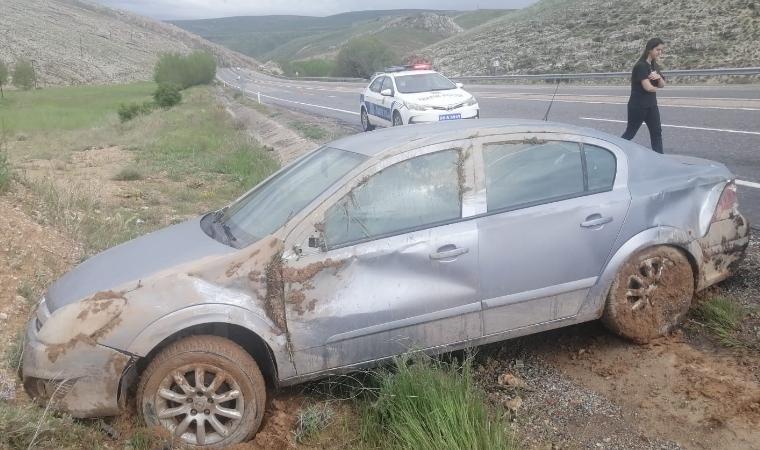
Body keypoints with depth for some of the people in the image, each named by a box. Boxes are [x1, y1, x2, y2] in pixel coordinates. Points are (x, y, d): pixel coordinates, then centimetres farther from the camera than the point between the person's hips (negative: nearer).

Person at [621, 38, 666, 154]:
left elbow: (662, 85, 10)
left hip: (651, 105, 8)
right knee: (630, 133, 2)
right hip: (638, 106, -8)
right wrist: (656, 87, -1)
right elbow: (648, 87, -23)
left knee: (657, 132, 5)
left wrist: (659, 77, -12)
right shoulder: (641, 66, -17)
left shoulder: (654, 66, 10)